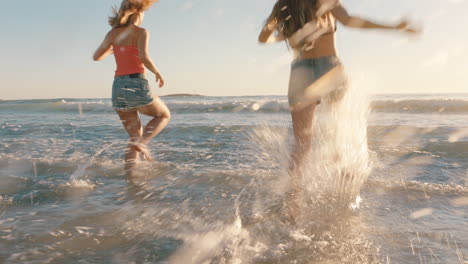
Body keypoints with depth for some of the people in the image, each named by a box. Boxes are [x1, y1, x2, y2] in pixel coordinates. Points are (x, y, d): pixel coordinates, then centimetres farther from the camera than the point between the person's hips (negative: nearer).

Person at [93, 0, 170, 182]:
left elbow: (97, 57, 16)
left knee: (135, 135, 17)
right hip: (136, 85, -6)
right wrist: (158, 73, -6)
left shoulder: (113, 33, 11)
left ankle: (130, 180, 10)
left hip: (118, 87, 6)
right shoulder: (141, 32, -5)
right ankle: (141, 143, -5)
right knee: (164, 115, 21)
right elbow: (143, 57, -21)